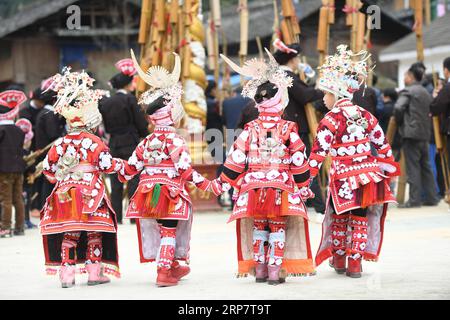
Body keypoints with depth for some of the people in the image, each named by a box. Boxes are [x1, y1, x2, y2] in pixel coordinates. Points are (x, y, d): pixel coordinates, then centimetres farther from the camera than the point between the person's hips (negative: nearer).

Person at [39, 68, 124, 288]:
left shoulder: (61, 143, 4)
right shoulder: (93, 142, -9)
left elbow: (48, 166, 8)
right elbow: (106, 164, -11)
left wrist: (58, 178, 25)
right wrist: (120, 165, 8)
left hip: (66, 193, 4)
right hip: (90, 193, -4)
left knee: (68, 234, 8)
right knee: (94, 232, 6)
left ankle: (67, 272, 6)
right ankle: (95, 270, 6)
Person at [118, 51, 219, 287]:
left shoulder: (147, 142, 5)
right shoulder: (176, 141, -13)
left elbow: (133, 165, 9)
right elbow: (185, 169, -18)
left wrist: (122, 175, 30)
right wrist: (205, 184, -12)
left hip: (150, 193, 6)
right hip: (170, 193, -6)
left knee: (162, 230, 17)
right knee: (169, 231, -1)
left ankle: (173, 266, 31)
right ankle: (164, 271, -8)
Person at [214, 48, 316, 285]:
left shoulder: (250, 129, -1)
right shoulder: (289, 129, -4)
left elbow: (237, 157, -1)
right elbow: (298, 158, -2)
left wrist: (224, 180, 8)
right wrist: (303, 185, 8)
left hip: (254, 186, 1)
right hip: (281, 186, -1)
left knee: (258, 227, 12)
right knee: (278, 227, 4)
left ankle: (259, 268, 14)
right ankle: (275, 269, 0)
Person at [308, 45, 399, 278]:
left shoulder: (331, 119, -10)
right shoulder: (365, 116, 7)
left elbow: (320, 149, -14)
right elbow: (381, 143, 12)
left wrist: (308, 174, -12)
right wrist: (388, 167, 22)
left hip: (343, 178, -4)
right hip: (368, 174, 4)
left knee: (338, 218, 15)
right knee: (360, 220, 8)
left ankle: (338, 259, 24)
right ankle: (355, 263, 6)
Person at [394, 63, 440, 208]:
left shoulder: (407, 91, -8)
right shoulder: (426, 93, 17)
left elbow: (398, 108, -19)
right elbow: (430, 111, 15)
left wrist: (399, 122, -4)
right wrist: (426, 128, 15)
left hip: (411, 133, -7)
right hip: (425, 134, 7)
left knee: (413, 168, -6)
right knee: (425, 167, 13)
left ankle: (414, 200, -8)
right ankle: (431, 197, 13)